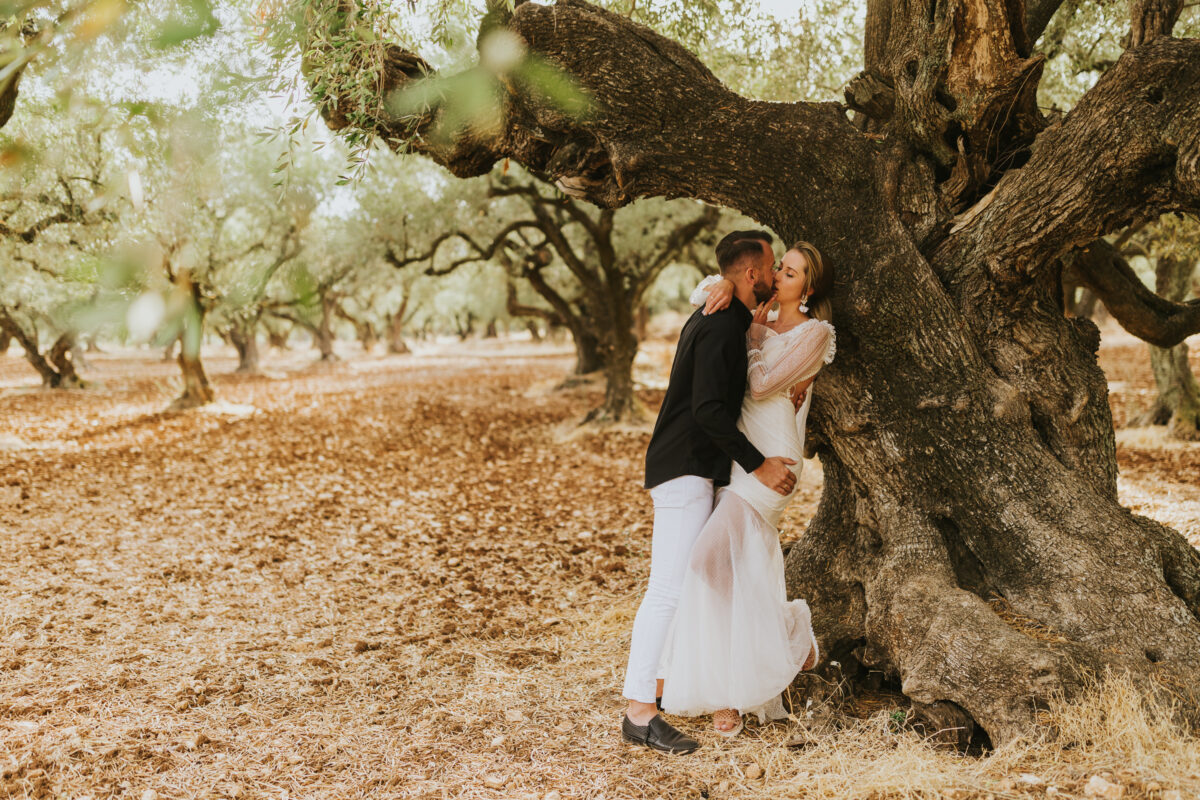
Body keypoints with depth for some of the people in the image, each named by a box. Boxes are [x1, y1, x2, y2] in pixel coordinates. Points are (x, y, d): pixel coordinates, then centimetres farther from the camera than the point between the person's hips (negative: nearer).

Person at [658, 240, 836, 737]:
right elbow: (700, 296, 22)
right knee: (743, 576, 8)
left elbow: (763, 385, -12)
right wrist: (726, 287, 0)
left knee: (715, 556, -17)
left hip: (771, 460, -8)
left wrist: (754, 334, 1)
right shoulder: (764, 327, 17)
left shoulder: (815, 333, -3)